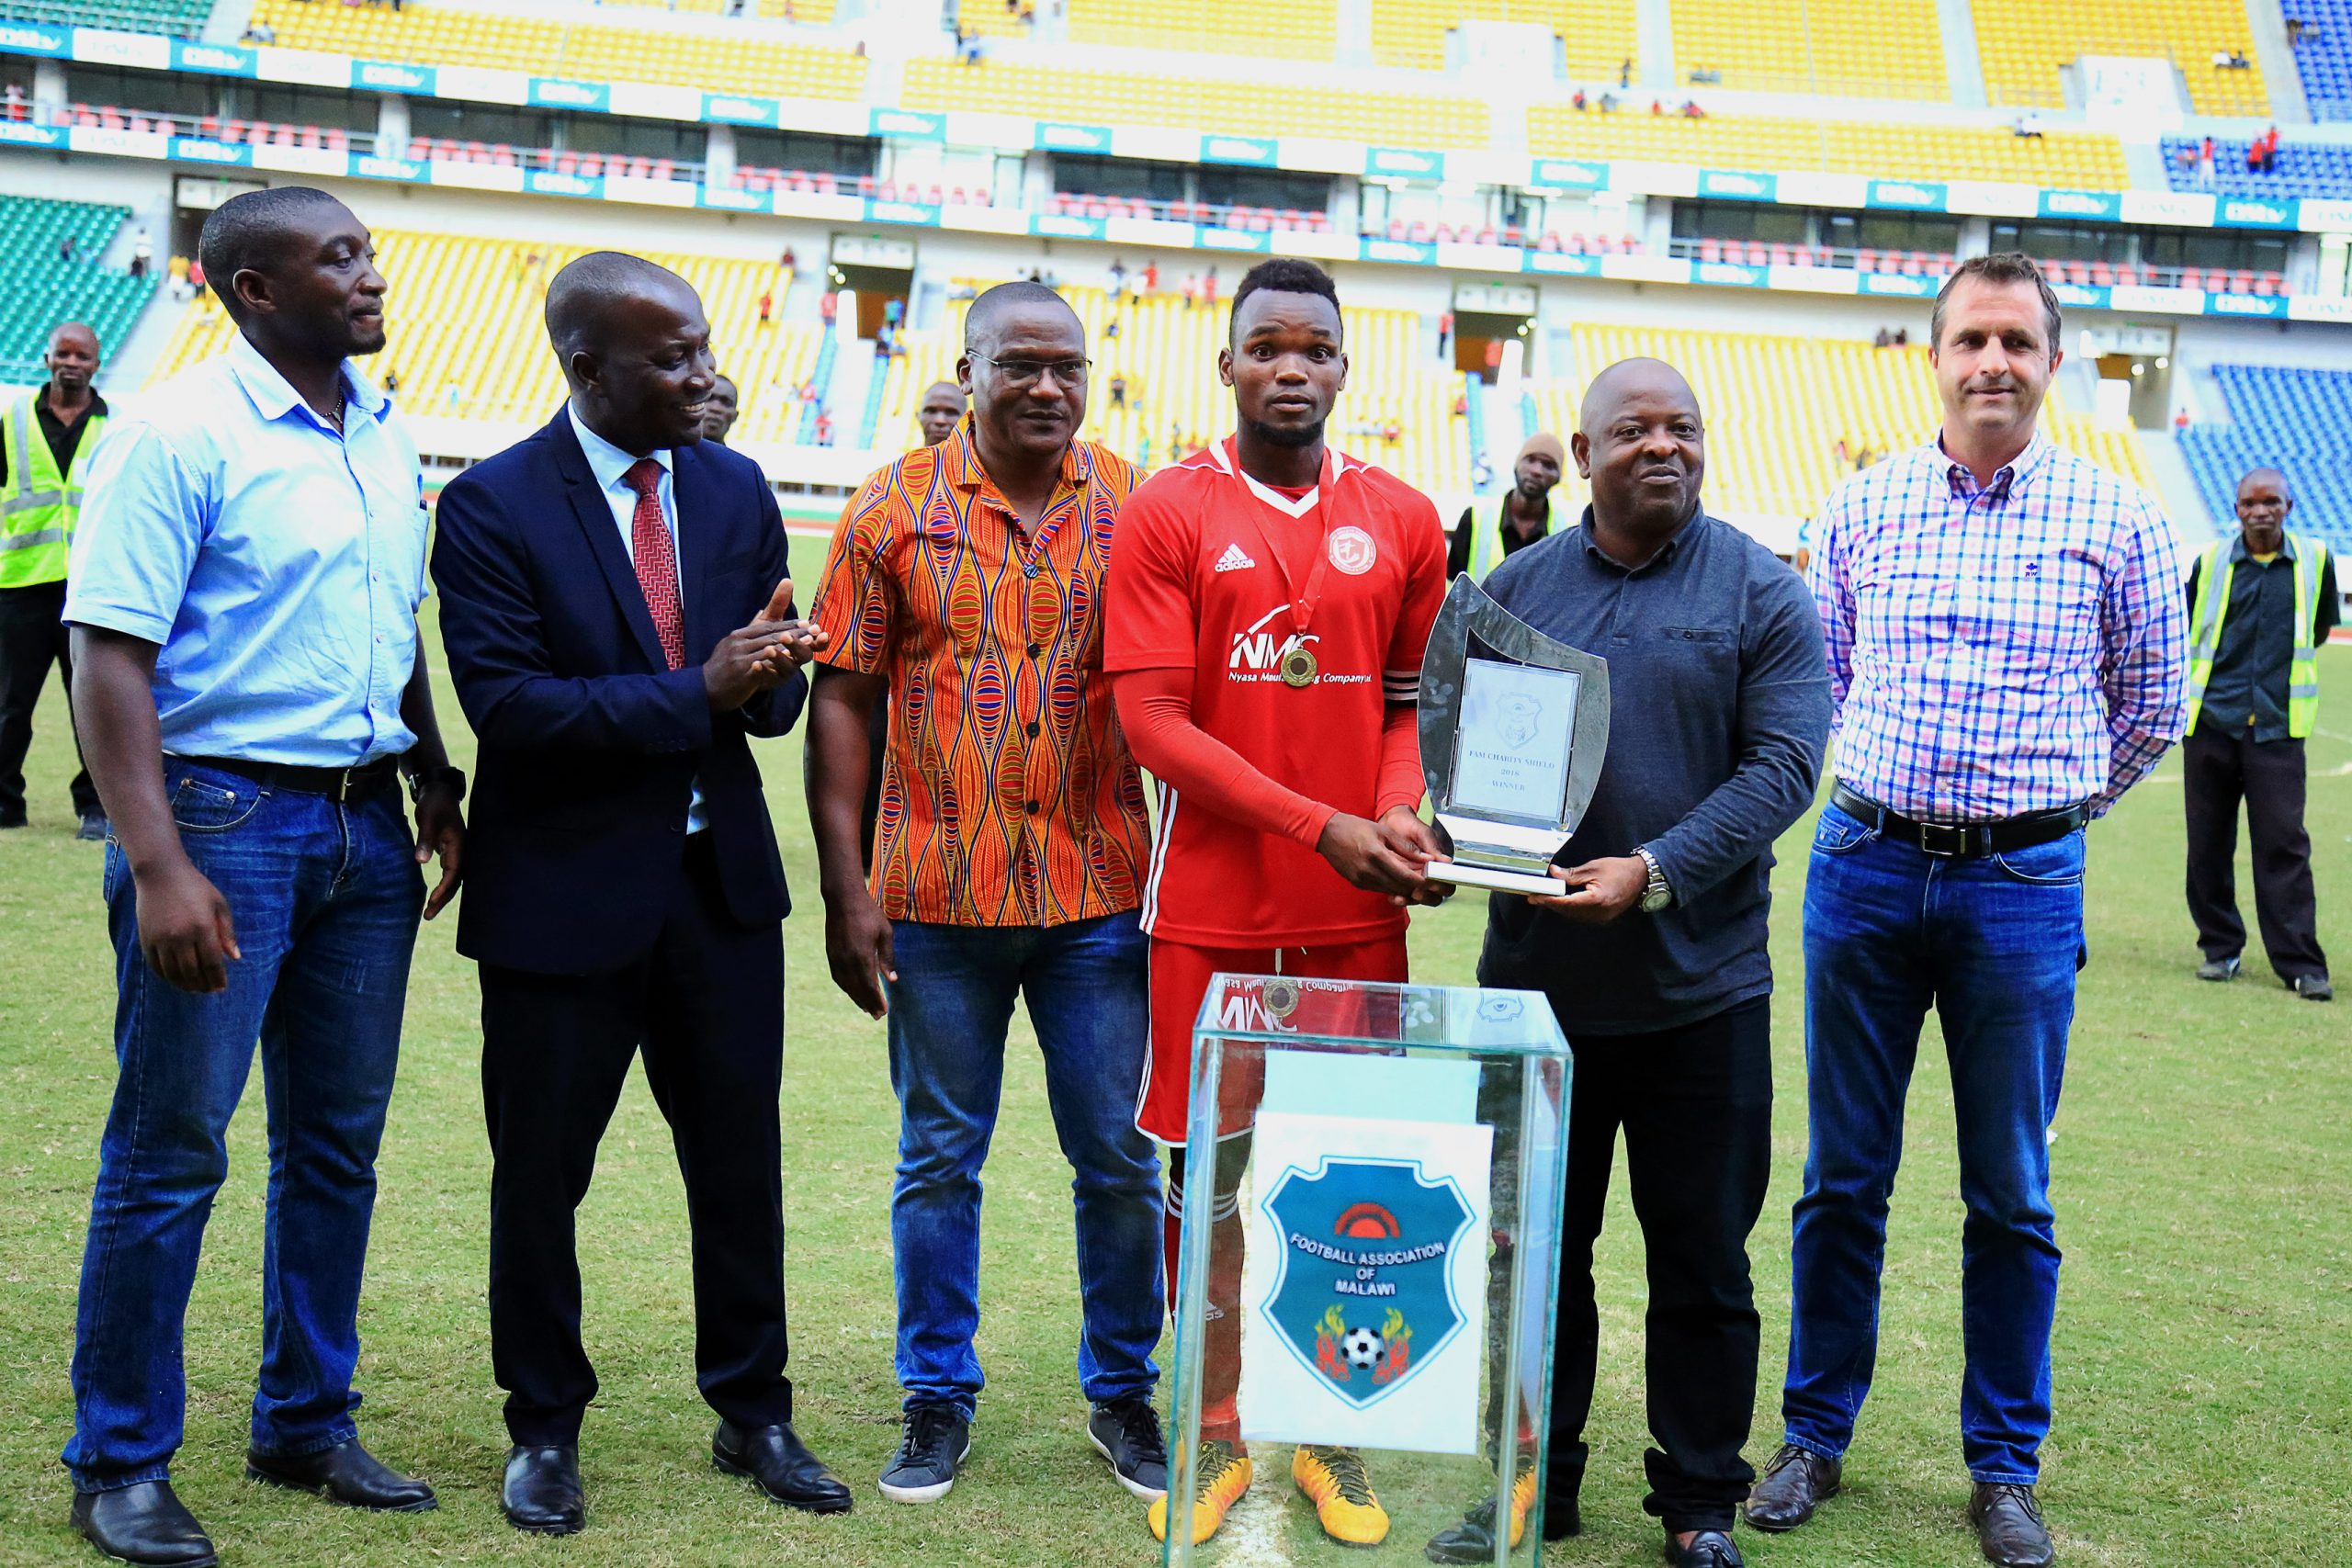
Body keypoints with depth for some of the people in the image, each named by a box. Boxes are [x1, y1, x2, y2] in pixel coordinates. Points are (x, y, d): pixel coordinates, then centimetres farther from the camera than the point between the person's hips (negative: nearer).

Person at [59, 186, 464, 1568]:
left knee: (339, 1144, 14)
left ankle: (308, 1423, 29)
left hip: (364, 823, 7)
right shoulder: (179, 436, -11)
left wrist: (437, 783, 13)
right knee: (170, 1153, 1)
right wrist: (159, 867, -22)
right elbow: (109, 657, -15)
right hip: (224, 815, -7)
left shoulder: (386, 437, 11)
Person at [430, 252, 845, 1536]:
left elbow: (775, 691, 8)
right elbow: (506, 703, -19)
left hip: (720, 882, 4)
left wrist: (766, 676, -17)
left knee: (741, 1163, 12)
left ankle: (753, 1413, 29)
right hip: (563, 896, -4)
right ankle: (543, 1429, 29)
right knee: (540, 1175, 10)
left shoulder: (737, 489, 5)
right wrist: (696, 688, -23)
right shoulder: (492, 505, -10)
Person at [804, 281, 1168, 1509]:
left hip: (1098, 896, 1)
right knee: (939, 1159, 10)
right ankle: (938, 1398, 25)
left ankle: (1122, 1395, 25)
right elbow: (842, 700, 1)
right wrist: (845, 887, -4)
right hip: (936, 895, 0)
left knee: (1120, 1156, 7)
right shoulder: (896, 510, 1)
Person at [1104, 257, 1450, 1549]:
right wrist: (1320, 825, -17)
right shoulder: (1166, 513, -4)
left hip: (1357, 910, 2)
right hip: (1210, 907, -2)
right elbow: (1151, 717, -10)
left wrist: (1401, 815, -11)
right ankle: (1216, 1433, 22)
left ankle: (1329, 1429, 24)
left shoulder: (1402, 521, 6)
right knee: (1205, 1166, 7)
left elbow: (1414, 699, 11)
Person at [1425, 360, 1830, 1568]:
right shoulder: (1515, 586, 7)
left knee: (1703, 1262, 8)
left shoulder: (1763, 594, -1)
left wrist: (1654, 871, -21)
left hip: (1700, 984, -2)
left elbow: (1782, 764, -9)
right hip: (1534, 975, 3)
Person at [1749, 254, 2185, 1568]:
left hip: (2025, 885, -1)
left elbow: (2151, 712, 11)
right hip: (1865, 867, 2)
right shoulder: (1864, 506, 5)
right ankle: (1816, 1436, 23)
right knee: (1844, 1180, 9)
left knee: (2012, 1199, 6)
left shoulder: (2117, 521, 0)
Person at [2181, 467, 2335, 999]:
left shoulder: (2315, 559, 4)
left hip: (2278, 726, -1)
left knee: (2284, 843, -5)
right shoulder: (2210, 562, 3)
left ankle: (2300, 962, -2)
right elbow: (2183, 630, 18)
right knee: (2208, 844, 5)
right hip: (2211, 720, 1)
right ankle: (2219, 947, 19)